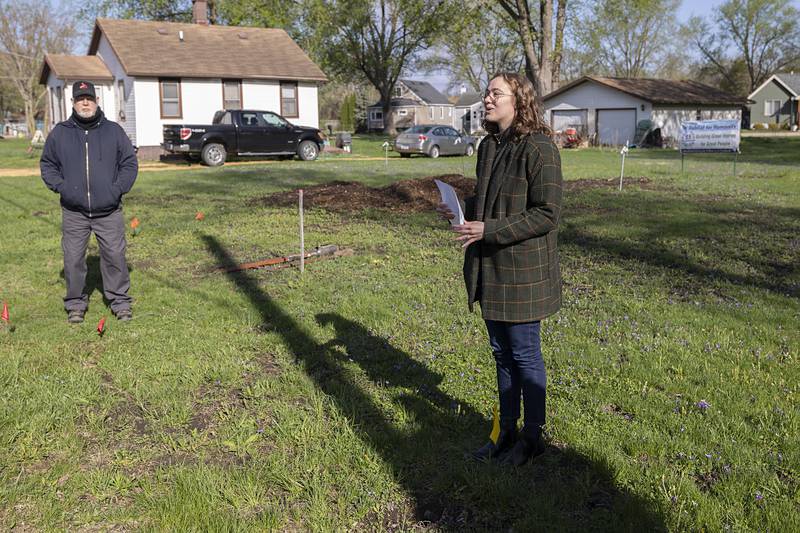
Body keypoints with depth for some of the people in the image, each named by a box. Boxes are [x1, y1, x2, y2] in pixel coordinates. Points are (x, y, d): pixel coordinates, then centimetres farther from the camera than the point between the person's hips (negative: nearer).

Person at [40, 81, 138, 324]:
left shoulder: (113, 131, 5)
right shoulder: (59, 133, 6)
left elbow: (129, 163, 7)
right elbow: (47, 164, 14)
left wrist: (118, 188, -6)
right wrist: (60, 186, -3)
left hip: (109, 210, 0)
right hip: (74, 212, 1)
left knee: (115, 256, 2)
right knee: (73, 259, 4)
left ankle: (120, 300, 16)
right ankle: (75, 304, 19)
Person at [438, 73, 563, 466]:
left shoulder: (539, 149, -16)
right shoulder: (488, 146, 10)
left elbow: (547, 214, -20)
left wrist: (487, 230, -24)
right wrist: (461, 209, 1)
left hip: (523, 271, -8)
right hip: (491, 269, 8)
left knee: (525, 355, 5)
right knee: (501, 352, 17)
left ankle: (532, 437, 23)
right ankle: (507, 430, 33)